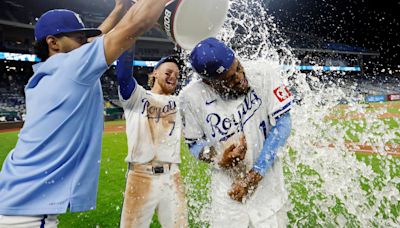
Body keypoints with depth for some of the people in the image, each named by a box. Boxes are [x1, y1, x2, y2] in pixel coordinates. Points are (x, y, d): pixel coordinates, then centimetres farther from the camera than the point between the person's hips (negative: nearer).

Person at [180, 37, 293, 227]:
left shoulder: (263, 75, -15)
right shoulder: (191, 97, -13)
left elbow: (282, 124, -13)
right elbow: (194, 143, 0)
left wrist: (255, 174, -16)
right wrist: (218, 158, -20)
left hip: (268, 181, 1)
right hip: (227, 188, 0)